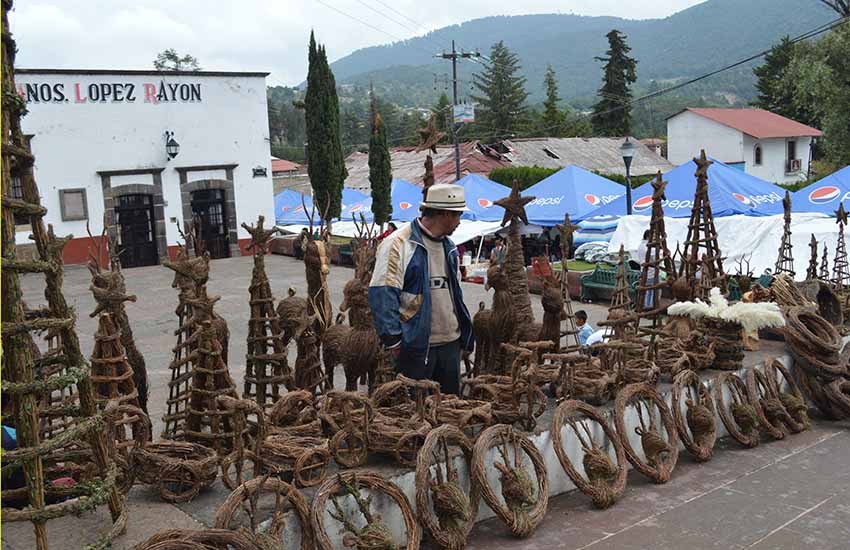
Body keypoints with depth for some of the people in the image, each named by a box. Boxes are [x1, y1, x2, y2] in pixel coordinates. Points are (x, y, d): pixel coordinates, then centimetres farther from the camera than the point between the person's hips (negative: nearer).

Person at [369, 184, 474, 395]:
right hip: (415, 345, -8)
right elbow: (382, 295, -17)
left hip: (450, 342, 8)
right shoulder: (398, 244, -13)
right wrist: (393, 340, -19)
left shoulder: (448, 246, 14)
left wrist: (464, 330, 21)